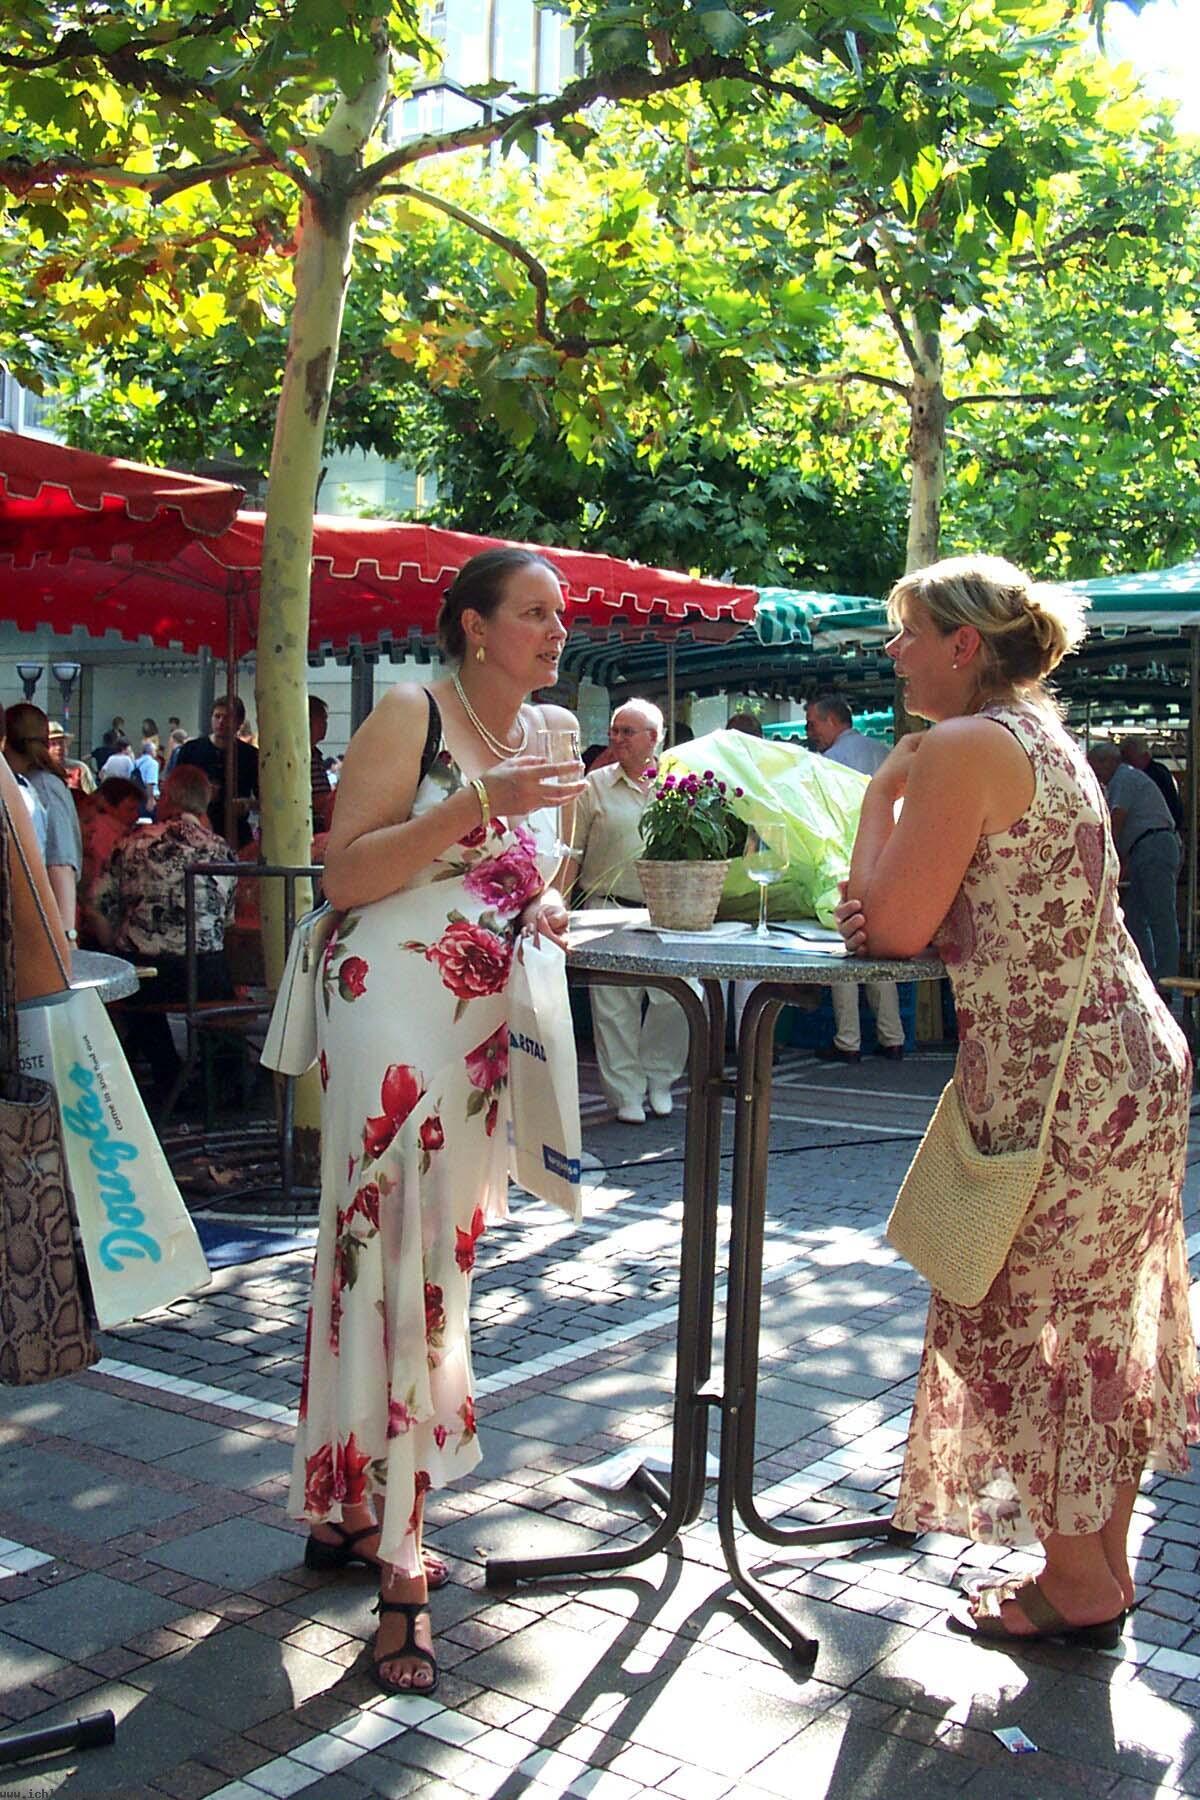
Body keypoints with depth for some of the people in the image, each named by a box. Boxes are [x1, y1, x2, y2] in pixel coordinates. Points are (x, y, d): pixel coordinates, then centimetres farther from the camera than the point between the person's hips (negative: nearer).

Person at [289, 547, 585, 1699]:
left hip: (481, 1026, 8)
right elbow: (346, 875, -14)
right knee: (399, 1260, -10)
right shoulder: (410, 718, -8)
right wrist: (476, 804, -21)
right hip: (392, 1009, -8)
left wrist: (544, 902, 4)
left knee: (440, 1254, 11)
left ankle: (350, 1508, 25)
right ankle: (398, 1568, -5)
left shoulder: (549, 731, 14)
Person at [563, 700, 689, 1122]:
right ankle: (626, 1093, 11)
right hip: (609, 910, -1)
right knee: (614, 1007, 0)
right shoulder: (595, 784, 4)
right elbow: (572, 851, 4)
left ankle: (657, 1079, 20)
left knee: (676, 1000, -2)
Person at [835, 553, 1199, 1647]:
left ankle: (1077, 1584, 19)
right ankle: (1103, 1563, 32)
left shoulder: (962, 748, -17)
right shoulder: (1040, 733, 13)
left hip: (1054, 1086, -10)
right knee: (1101, 1322, 17)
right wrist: (885, 907, -3)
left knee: (1024, 1321, 5)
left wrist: (883, 792, -3)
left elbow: (897, 927, -15)